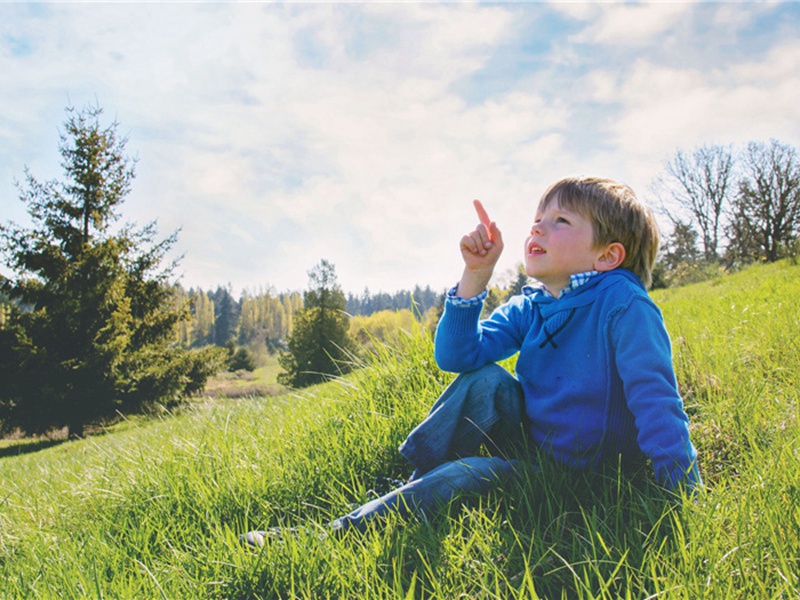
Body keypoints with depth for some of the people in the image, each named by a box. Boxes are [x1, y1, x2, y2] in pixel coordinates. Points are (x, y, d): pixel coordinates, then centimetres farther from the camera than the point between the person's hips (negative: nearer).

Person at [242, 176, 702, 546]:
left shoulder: (623, 304, -18)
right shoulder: (528, 308, 1)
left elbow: (654, 396, -23)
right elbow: (456, 356, -9)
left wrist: (680, 486, -30)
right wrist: (476, 275, -16)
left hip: (586, 476, -6)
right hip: (531, 445, 6)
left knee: (463, 476, -26)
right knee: (486, 381, -18)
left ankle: (339, 536, -18)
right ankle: (412, 483, -12)